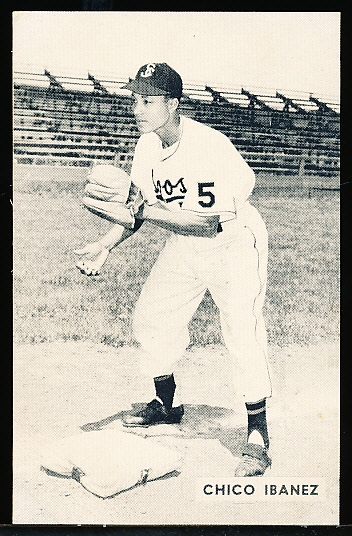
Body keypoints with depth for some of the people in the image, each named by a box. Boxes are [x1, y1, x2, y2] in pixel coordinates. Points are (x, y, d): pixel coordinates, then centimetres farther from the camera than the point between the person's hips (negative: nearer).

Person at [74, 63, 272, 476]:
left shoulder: (211, 147, -29)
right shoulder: (147, 146, -6)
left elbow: (208, 222, -34)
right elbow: (144, 205, 4)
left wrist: (142, 212, -38)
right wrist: (105, 245, -9)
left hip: (234, 244, -7)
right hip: (184, 246, 8)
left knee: (242, 332, -17)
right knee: (151, 317, 10)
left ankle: (257, 437, -2)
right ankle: (167, 404, 32)